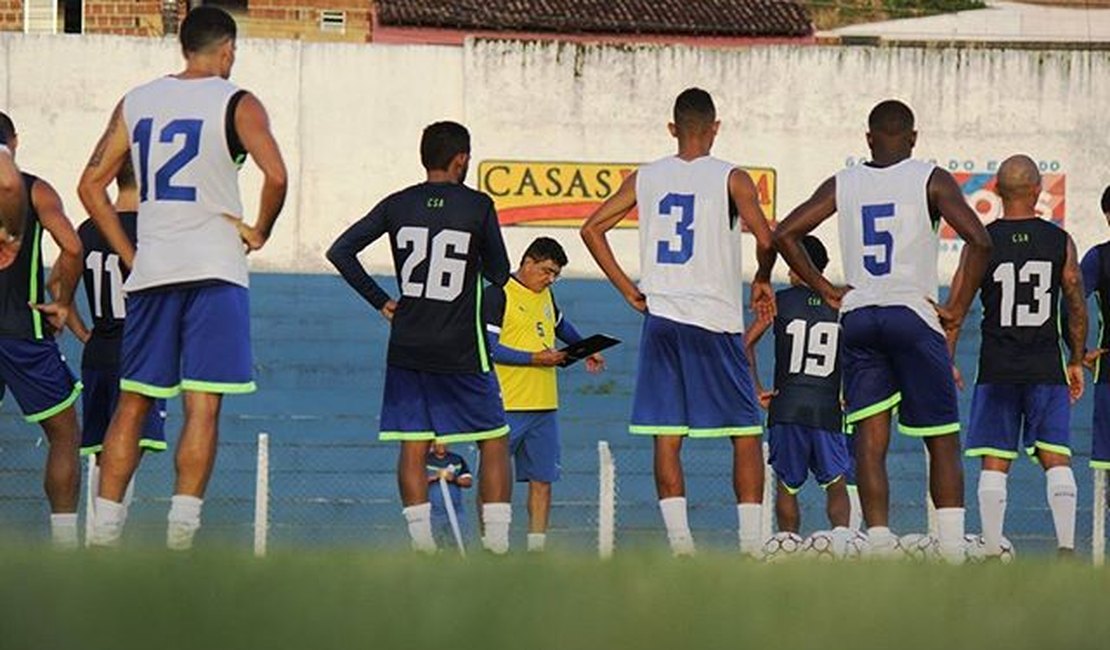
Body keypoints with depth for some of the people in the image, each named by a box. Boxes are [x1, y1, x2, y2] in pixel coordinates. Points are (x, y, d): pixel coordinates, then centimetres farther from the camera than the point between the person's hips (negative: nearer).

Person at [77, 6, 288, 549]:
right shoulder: (236, 104, -2)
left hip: (150, 272, 4)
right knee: (202, 407, -5)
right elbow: (275, 176, -17)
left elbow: (91, 185, 10)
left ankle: (103, 534, 9)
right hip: (214, 270, -4)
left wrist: (128, 255, 14)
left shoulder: (136, 102, 12)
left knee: (133, 403, 11)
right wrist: (259, 233, -1)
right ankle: (180, 535, -13)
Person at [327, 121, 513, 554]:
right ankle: (497, 539, 0)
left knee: (413, 446, 6)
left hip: (407, 351, 3)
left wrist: (380, 301, 9)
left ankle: (421, 539, -3)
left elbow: (340, 251, 2)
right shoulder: (477, 207, -6)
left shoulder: (398, 205, 3)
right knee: (494, 442, 8)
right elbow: (499, 273, 3)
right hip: (461, 353, -3)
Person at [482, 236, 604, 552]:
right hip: (508, 407, -8)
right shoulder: (498, 295, -8)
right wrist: (533, 358, -18)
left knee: (542, 478, 5)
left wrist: (586, 350, 27)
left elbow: (560, 325, 38)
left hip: (545, 406, 8)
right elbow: (489, 348, -15)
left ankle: (537, 546, 8)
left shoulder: (545, 295, 17)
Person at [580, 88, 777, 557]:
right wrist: (763, 281, 6)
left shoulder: (645, 178, 8)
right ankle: (752, 544, -1)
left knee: (667, 437, 5)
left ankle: (679, 543, -2)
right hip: (716, 321, -3)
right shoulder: (731, 179, -4)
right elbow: (765, 239, -14)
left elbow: (592, 228, 7)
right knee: (746, 434, 5)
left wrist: (628, 290, 11)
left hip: (661, 319, 3)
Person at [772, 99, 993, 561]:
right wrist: (957, 311, -4)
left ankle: (880, 547, -6)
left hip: (857, 317, 3)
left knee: (871, 441, 3)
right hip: (913, 315, -3)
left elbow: (784, 234, 7)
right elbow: (979, 241, -12)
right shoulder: (931, 180, -1)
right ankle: (953, 550, -6)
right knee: (943, 441, 4)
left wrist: (827, 290, 11)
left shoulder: (842, 184, 9)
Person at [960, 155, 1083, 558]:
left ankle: (992, 551, -2)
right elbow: (1077, 308, 6)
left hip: (997, 369, -1)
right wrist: (1076, 362, 16)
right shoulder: (1060, 242, 0)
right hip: (1046, 368, 1)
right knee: (1056, 458, 3)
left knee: (994, 462, 3)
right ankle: (1066, 545, -8)